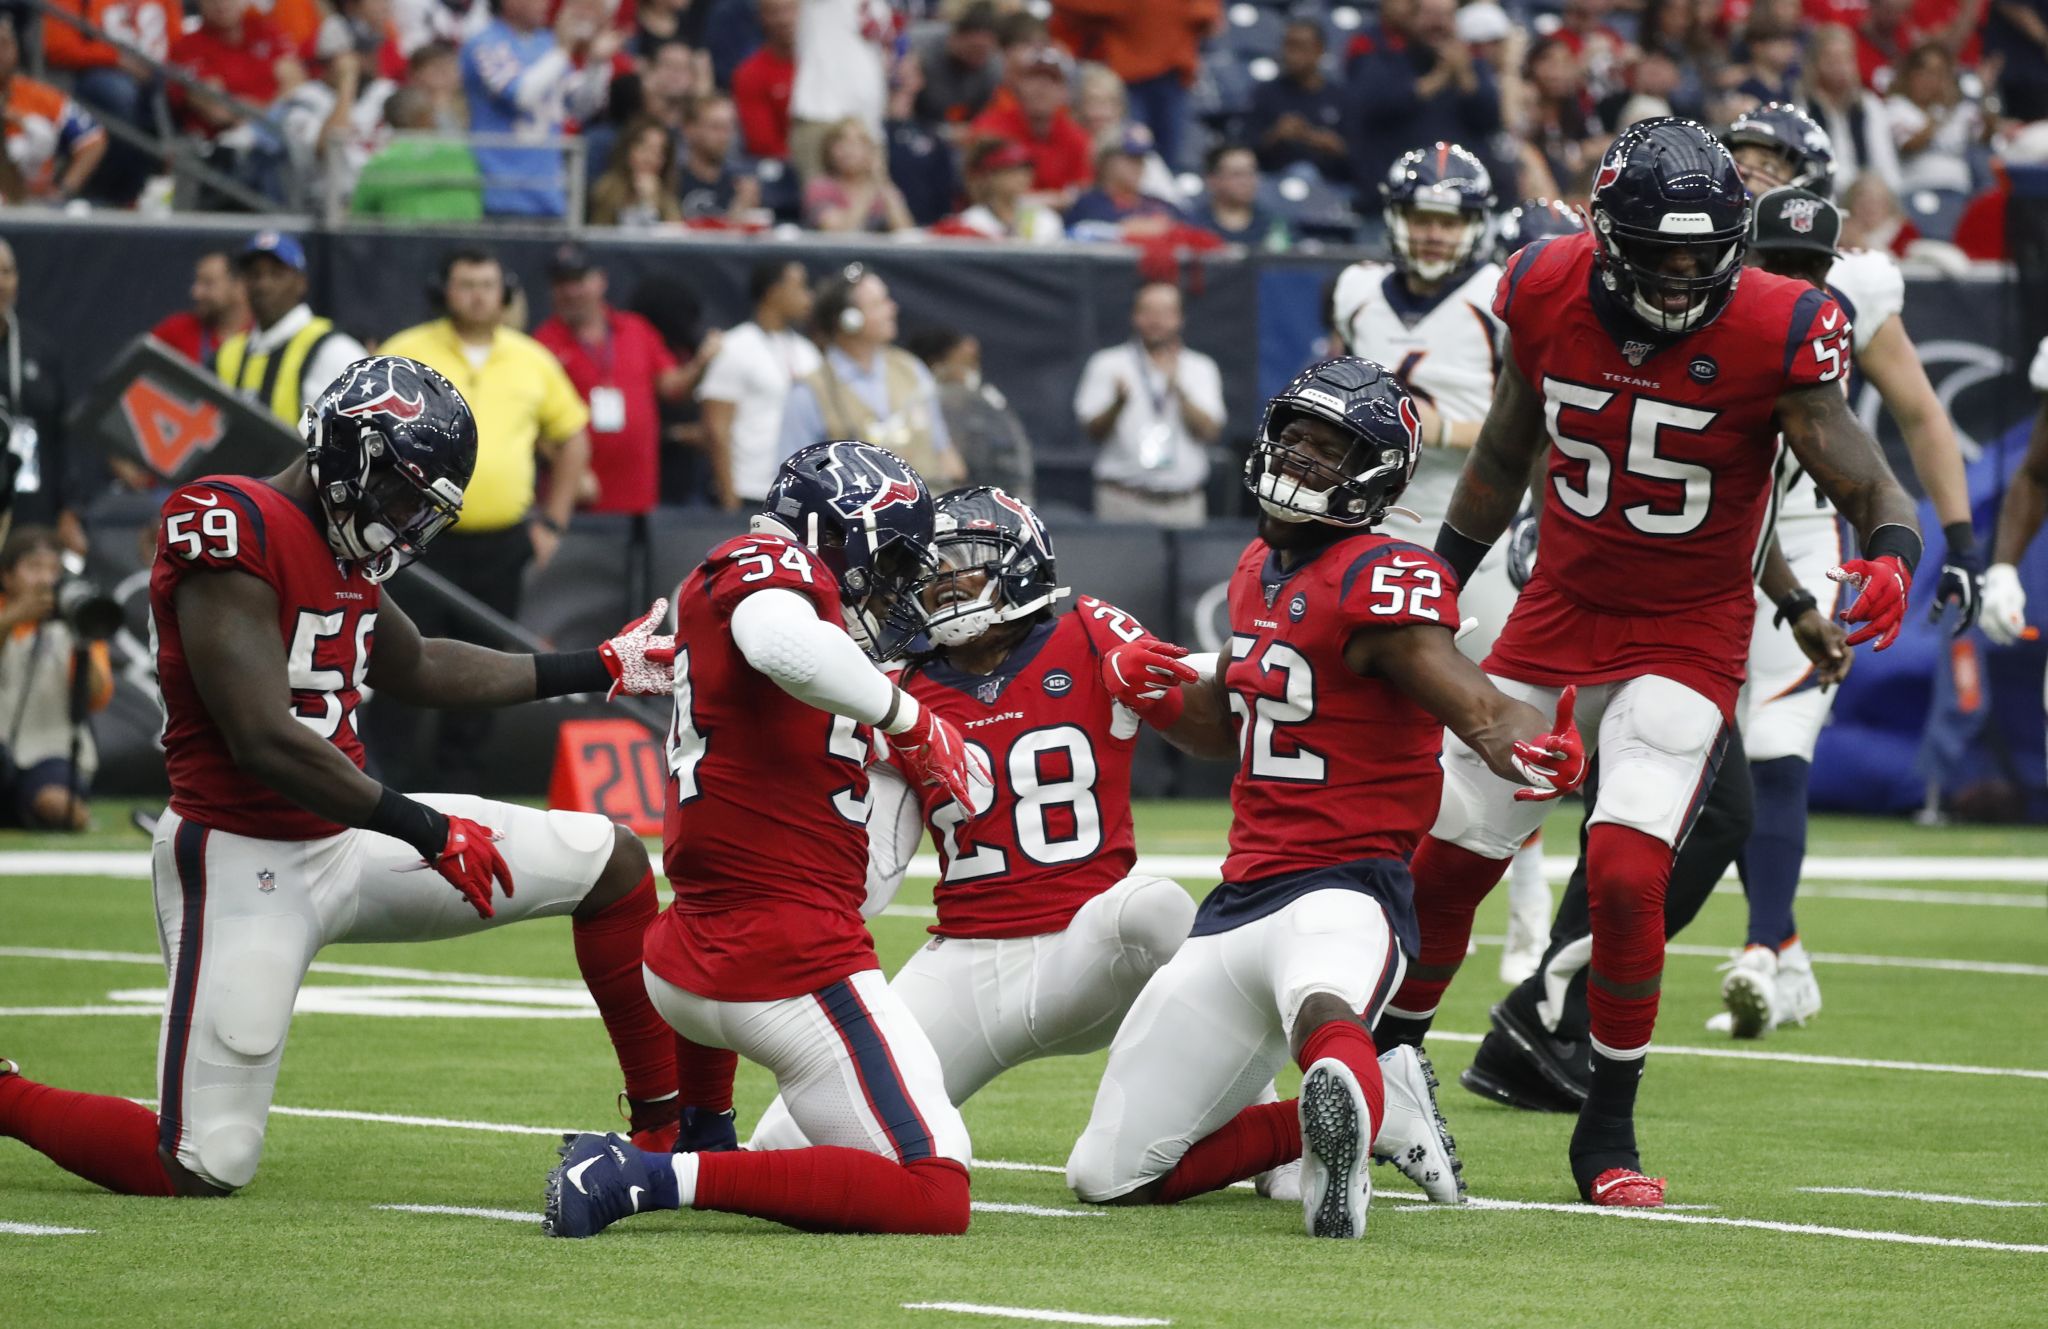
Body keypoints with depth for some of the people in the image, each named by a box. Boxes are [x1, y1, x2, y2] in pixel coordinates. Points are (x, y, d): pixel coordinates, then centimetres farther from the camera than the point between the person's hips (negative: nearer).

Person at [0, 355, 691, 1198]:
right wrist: (428, 831, -22)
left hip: (348, 843, 9)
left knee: (611, 862, 8)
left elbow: (414, 668, 26)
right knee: (207, 1170, -12)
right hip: (245, 866, -9)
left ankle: (668, 1130, 18)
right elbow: (263, 740, -26)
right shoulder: (233, 535, -21)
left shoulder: (342, 545, 7)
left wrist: (599, 671, 26)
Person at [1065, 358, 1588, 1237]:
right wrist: (1154, 693, 8)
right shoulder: (1262, 569, 14)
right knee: (1110, 1178, 9)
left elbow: (1483, 709, -23)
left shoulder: (1379, 583, -11)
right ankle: (1374, 1110, 13)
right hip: (1238, 902, 9)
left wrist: (1540, 752, -46)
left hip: (1340, 893, -9)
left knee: (1324, 1015, -47)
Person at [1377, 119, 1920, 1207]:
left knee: (1625, 872, -20)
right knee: (1446, 862, 8)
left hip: (1685, 637, -4)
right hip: (1557, 615, 4)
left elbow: (1871, 487, -18)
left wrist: (1890, 560, -40)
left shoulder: (1771, 334, -20)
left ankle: (1607, 1136, -2)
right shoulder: (1547, 296, -10)